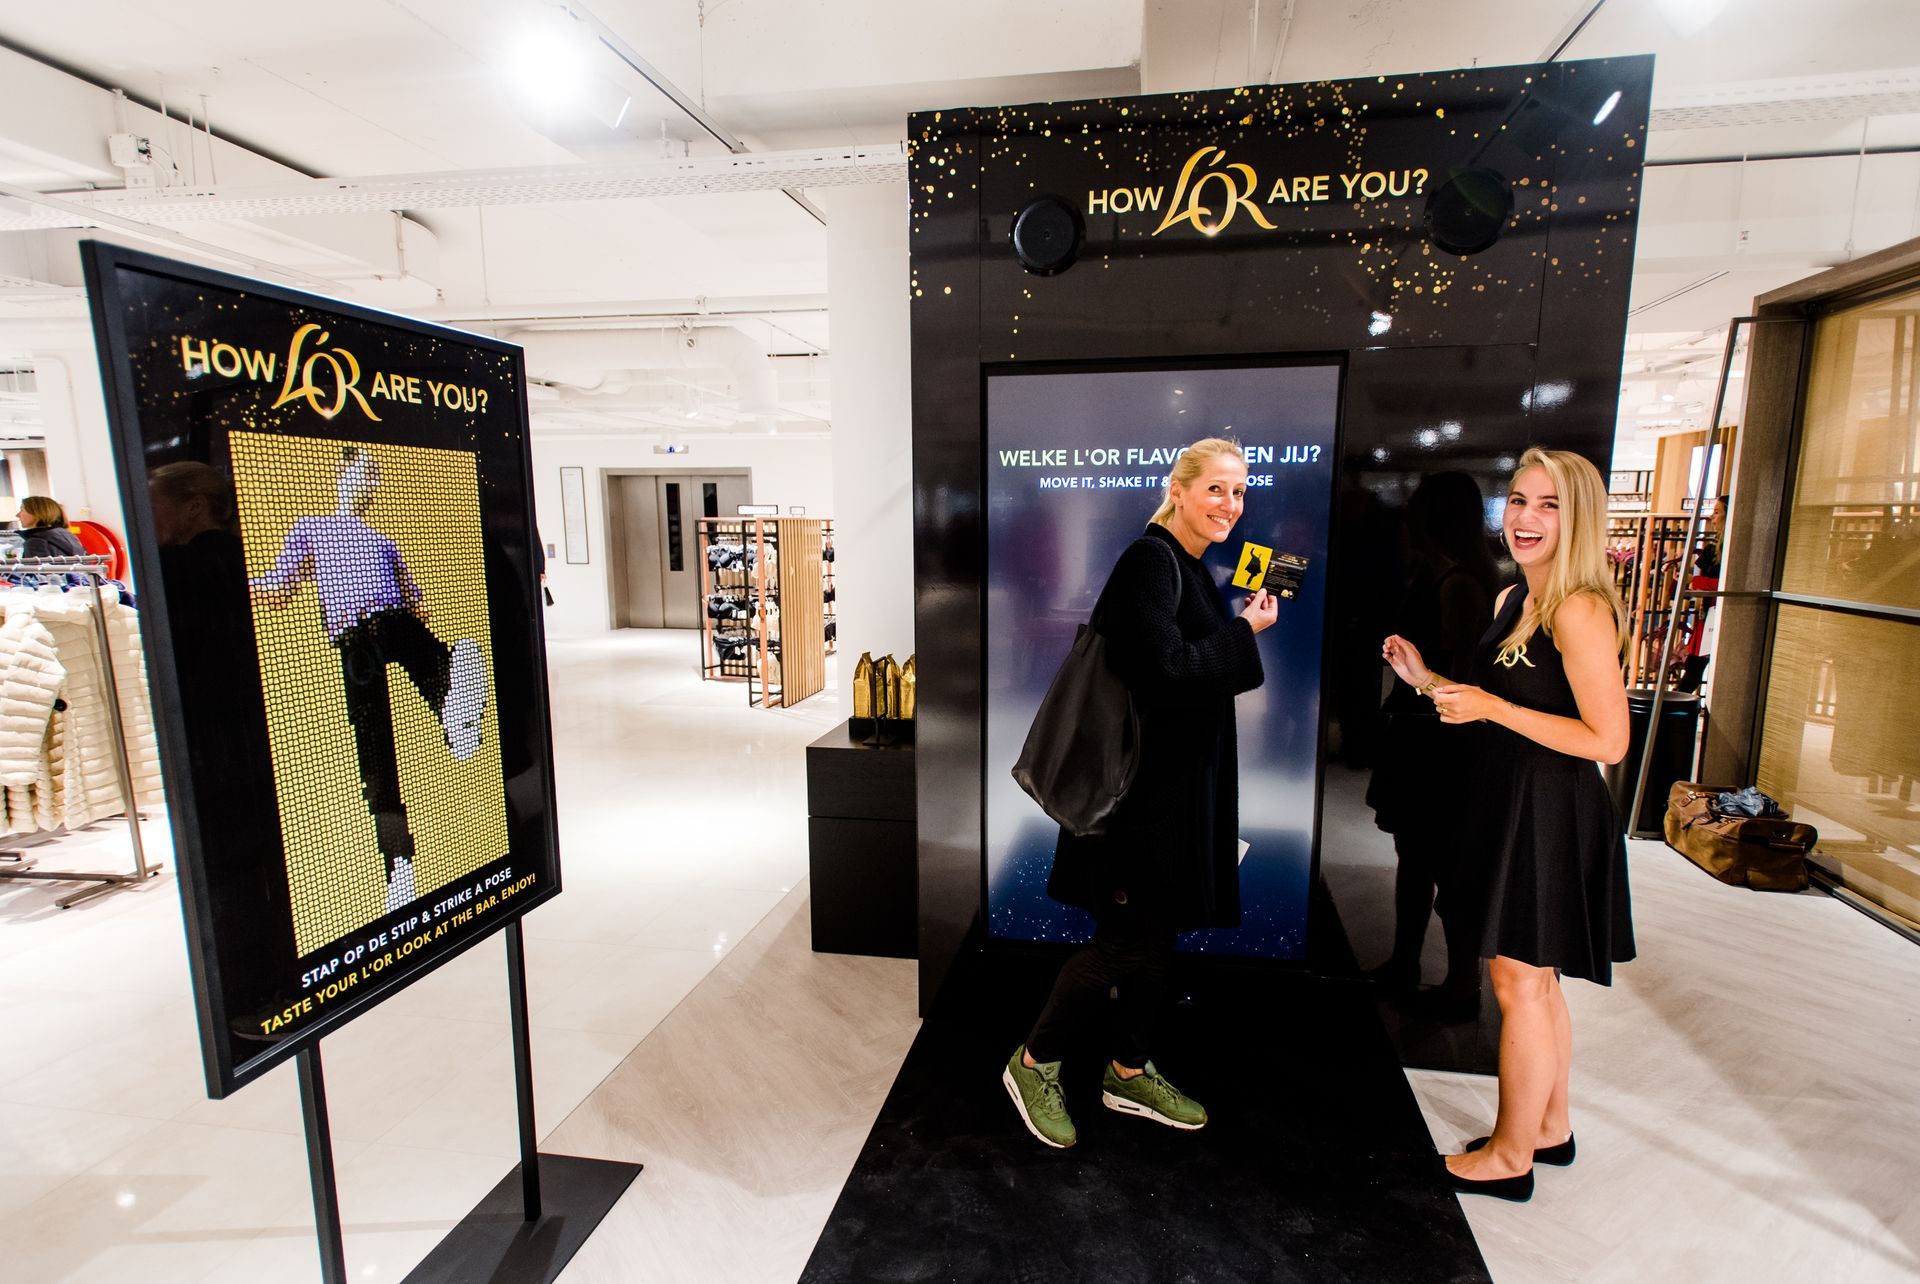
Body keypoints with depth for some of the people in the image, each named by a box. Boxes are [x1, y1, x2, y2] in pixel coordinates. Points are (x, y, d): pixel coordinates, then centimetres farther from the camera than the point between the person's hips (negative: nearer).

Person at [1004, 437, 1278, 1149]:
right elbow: (1165, 672, -24)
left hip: (1177, 781, 10)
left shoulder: (1190, 568, 13)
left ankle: (1131, 1072, 34)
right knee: (1129, 938, -1)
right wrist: (1245, 631, -15)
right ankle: (1034, 1064, 19)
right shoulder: (1151, 560, -16)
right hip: (1142, 785, -10)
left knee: (1157, 930, 17)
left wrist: (1240, 626, 6)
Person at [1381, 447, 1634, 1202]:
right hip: (1511, 805, 9)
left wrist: (1491, 707, -21)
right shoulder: (1512, 600, 10)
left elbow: (1607, 740, -21)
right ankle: (1550, 1127, 38)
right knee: (1535, 982, 20)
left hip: (1552, 818, -9)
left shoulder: (1581, 609, -18)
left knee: (1520, 983, 4)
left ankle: (1510, 1156, 21)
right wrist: (1429, 681, 6)